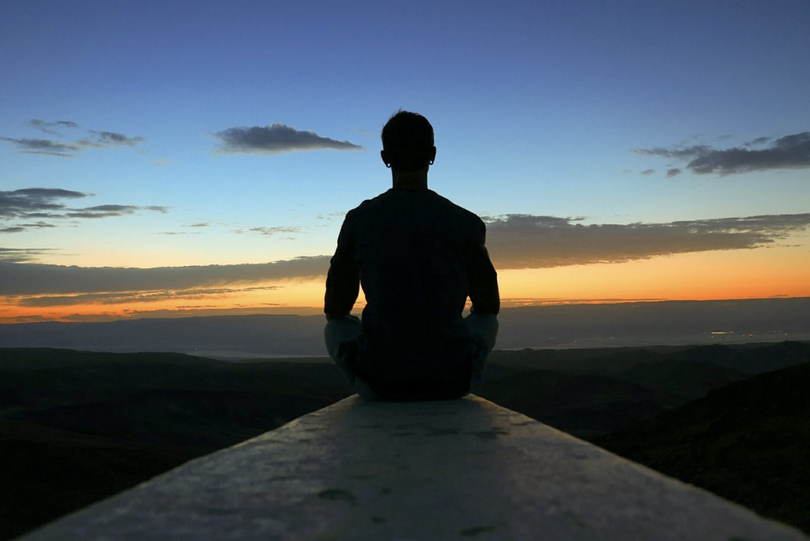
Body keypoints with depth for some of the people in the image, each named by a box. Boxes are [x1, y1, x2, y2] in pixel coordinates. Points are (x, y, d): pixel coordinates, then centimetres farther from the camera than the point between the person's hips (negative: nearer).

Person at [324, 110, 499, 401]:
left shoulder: (359, 220, -2)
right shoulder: (466, 223, -1)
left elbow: (334, 308, 8)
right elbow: (489, 304, 12)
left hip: (379, 380, 0)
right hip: (453, 382, 0)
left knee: (335, 327, 30)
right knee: (486, 320, 31)